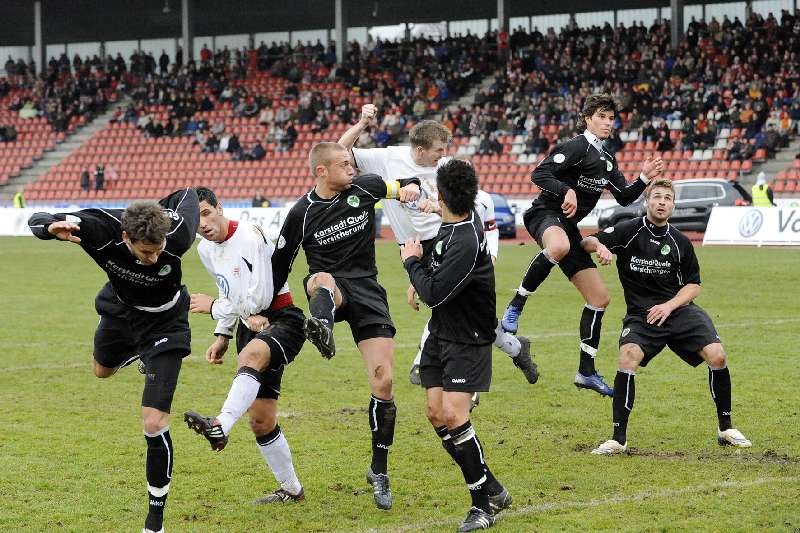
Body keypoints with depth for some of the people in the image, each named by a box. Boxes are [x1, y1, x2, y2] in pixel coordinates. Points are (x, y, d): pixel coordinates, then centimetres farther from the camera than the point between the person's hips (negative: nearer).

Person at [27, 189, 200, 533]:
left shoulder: (177, 237, -38)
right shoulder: (99, 228, -35)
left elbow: (187, 195, -16)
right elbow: (36, 221, -22)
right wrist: (53, 226, -45)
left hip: (164, 323, -3)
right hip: (119, 308, 3)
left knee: (154, 424, -12)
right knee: (102, 370, 34)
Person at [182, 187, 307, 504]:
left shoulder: (249, 237, -17)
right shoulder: (205, 250, 9)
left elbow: (259, 297, -21)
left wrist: (213, 308, -9)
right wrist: (222, 336, 17)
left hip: (282, 320, -8)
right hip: (250, 328, 8)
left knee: (251, 356, -42)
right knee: (261, 421, 6)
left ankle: (221, 426, -64)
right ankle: (291, 490, 21)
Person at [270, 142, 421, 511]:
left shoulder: (364, 188, 0)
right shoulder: (302, 214, -6)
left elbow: (406, 185, 17)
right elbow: (279, 265, 4)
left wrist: (410, 188, -7)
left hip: (367, 291, 2)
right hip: (329, 289, -2)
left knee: (383, 384, -5)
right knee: (321, 279, -42)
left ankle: (379, 472, 10)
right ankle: (321, 327, -78)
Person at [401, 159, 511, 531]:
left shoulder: (465, 242, -28)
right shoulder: (457, 222, 0)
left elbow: (433, 293, -25)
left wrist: (412, 261, -11)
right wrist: (421, 279, 14)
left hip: (468, 340, -9)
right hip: (441, 331, 9)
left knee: (453, 415, -17)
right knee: (436, 413, 4)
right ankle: (492, 490, 13)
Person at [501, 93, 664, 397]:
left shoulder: (606, 160, 18)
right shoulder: (577, 147, -8)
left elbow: (624, 198, 22)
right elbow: (539, 174, -18)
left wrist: (644, 179, 6)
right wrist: (567, 191, -32)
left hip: (568, 225, 9)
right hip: (545, 214, -9)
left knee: (600, 299, 7)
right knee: (559, 246, -47)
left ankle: (586, 372, 16)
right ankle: (515, 308, -32)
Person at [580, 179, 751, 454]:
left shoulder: (680, 242, 7)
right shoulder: (628, 231, 0)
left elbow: (693, 285, 12)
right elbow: (586, 242, -3)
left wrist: (669, 306, -6)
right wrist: (598, 246, -27)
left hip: (678, 308, 2)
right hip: (640, 315, -2)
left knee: (717, 356, -18)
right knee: (628, 358, -30)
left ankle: (726, 428, 3)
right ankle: (619, 438, -20)